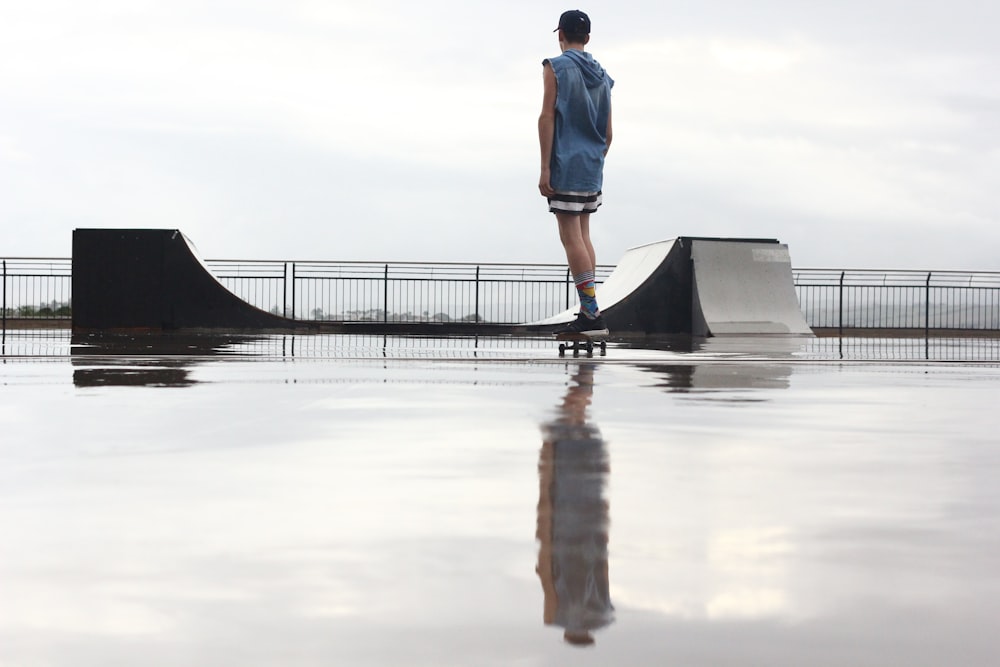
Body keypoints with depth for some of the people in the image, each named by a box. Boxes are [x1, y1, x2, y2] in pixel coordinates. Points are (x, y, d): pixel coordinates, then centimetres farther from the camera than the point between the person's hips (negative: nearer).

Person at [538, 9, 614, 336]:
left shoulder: (556, 67, -4)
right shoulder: (602, 76, 14)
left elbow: (547, 117, -12)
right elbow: (607, 134, 16)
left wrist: (544, 169, -12)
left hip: (565, 166, -7)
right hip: (592, 169, 7)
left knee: (571, 239, -8)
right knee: (583, 237, 13)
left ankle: (592, 314, -14)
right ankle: (588, 311, 11)